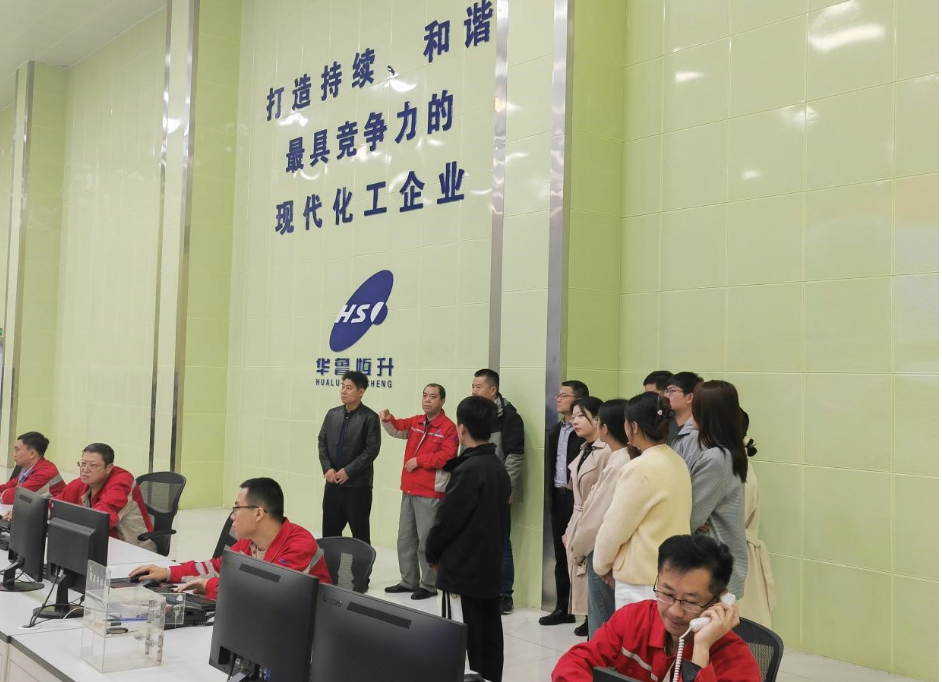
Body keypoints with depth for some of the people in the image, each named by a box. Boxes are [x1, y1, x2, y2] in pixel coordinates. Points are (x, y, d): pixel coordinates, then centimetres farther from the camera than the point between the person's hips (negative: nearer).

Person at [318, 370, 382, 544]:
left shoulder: (370, 417, -8)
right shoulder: (332, 414, 9)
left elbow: (372, 449, -13)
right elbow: (322, 442, 9)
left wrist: (348, 471, -14)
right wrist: (327, 468, -4)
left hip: (358, 484, -5)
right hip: (333, 482, 5)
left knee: (360, 531, 4)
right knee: (330, 530, 12)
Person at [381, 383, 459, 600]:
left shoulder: (448, 427, -12)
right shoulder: (415, 422, 10)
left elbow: (448, 456, -20)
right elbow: (397, 429, 8)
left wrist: (419, 460, -17)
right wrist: (388, 419, -14)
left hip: (431, 493, -8)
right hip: (409, 489, 8)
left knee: (427, 541, -1)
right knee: (405, 539, 16)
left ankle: (429, 586, 11)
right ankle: (408, 581, 28)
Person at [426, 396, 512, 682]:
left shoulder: (468, 470, -19)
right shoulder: (499, 468, 7)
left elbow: (447, 518, -16)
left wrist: (432, 553, 0)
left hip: (462, 569, -9)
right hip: (491, 568, 9)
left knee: (463, 642, -2)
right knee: (490, 637, 12)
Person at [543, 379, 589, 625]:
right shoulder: (555, 431, 15)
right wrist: (551, 490, 9)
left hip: (578, 500, -8)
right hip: (558, 498, 8)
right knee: (561, 556, 14)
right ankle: (563, 608, 23)